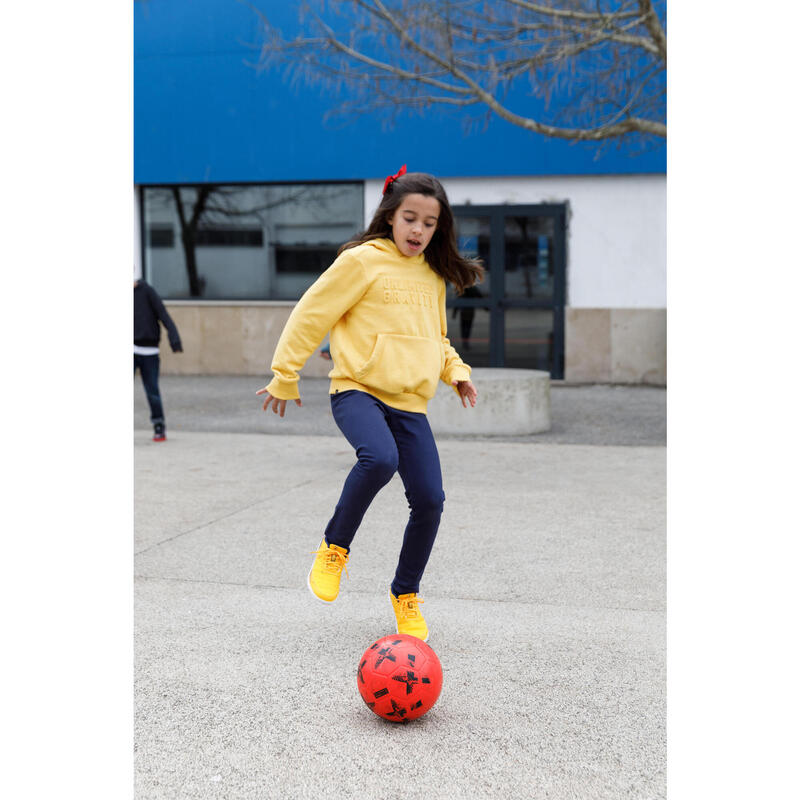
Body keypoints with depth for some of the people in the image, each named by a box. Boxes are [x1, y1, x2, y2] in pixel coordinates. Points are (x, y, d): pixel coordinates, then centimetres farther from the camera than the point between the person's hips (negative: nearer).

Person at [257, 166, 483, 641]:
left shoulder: (434, 275, 15)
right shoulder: (362, 261, -4)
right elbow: (311, 316, -1)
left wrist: (456, 371, 12)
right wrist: (285, 377, 1)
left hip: (410, 402, 6)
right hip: (358, 389, -6)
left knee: (429, 500, -5)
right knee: (380, 458, -35)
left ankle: (406, 595, 20)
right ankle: (334, 548, -8)